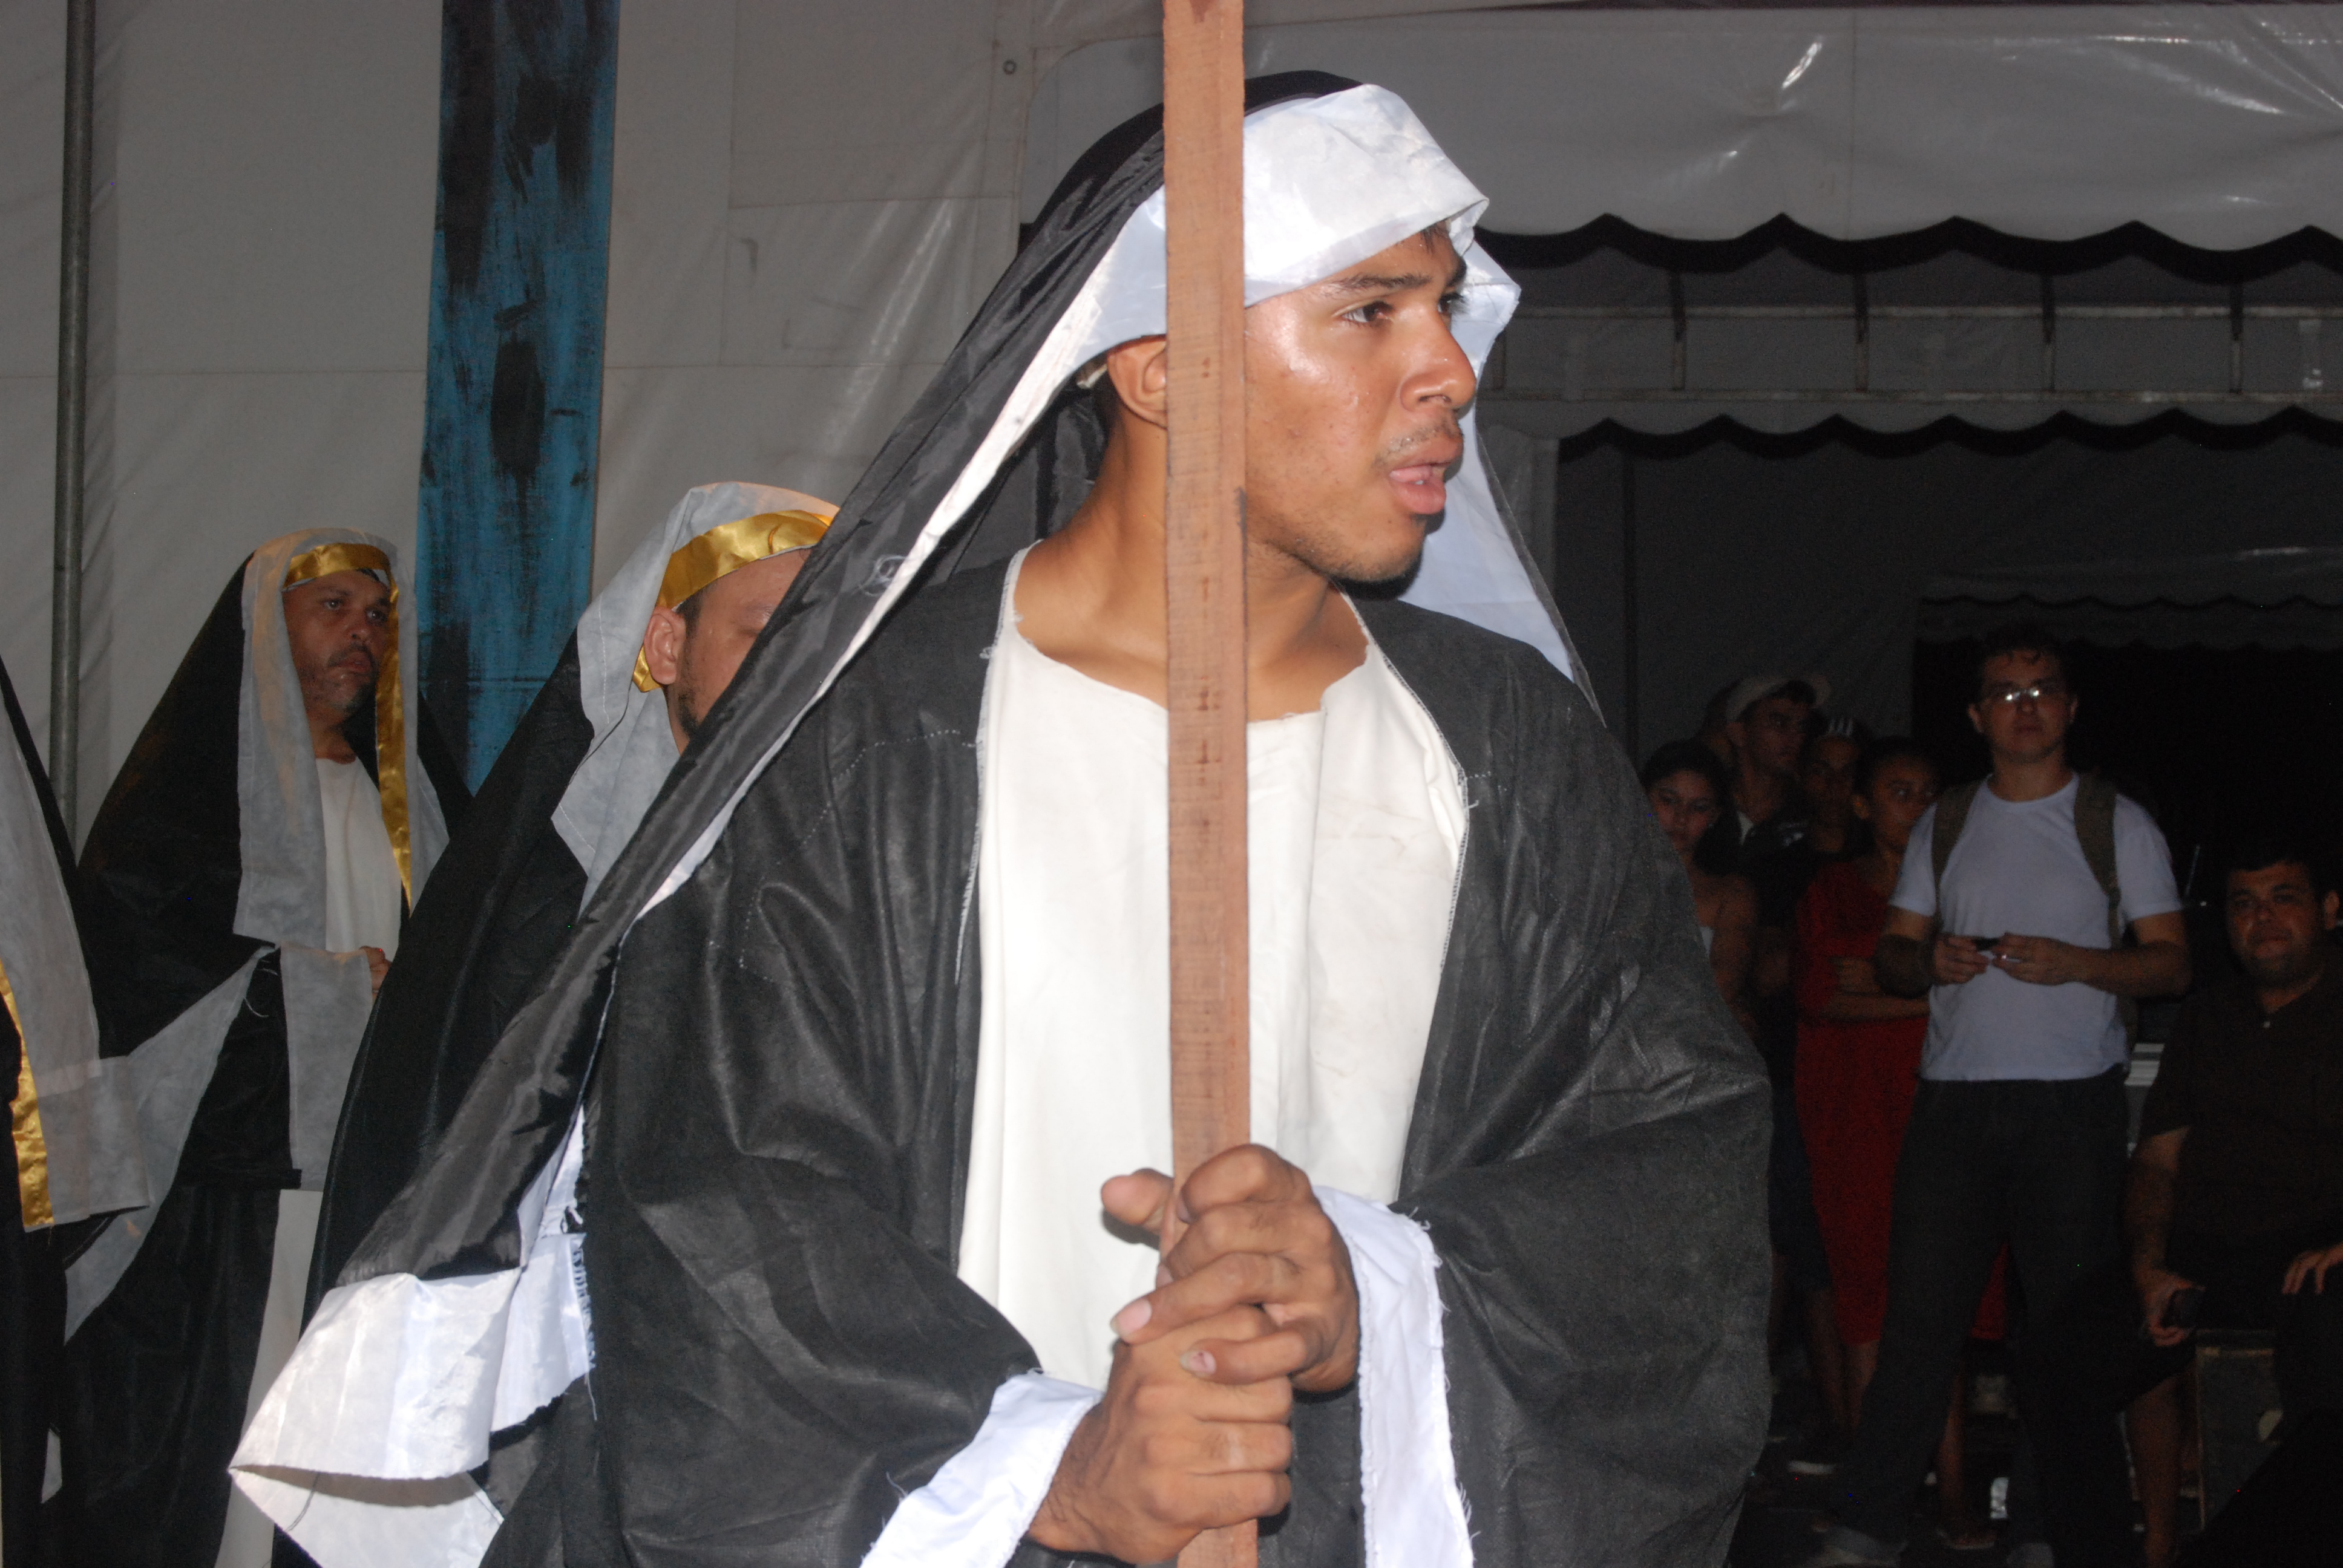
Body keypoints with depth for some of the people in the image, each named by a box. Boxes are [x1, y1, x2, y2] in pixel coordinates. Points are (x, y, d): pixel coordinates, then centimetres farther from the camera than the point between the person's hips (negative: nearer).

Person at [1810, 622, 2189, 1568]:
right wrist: (1927, 962, -6)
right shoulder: (1943, 827, 16)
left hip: (2072, 1103, -2)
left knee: (2070, 1316, -2)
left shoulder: (2116, 825, 7)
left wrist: (2074, 963, -14)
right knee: (1919, 1311, -2)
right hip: (1953, 1099, 2)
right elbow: (1891, 952, 17)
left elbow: (2172, 963, 4)